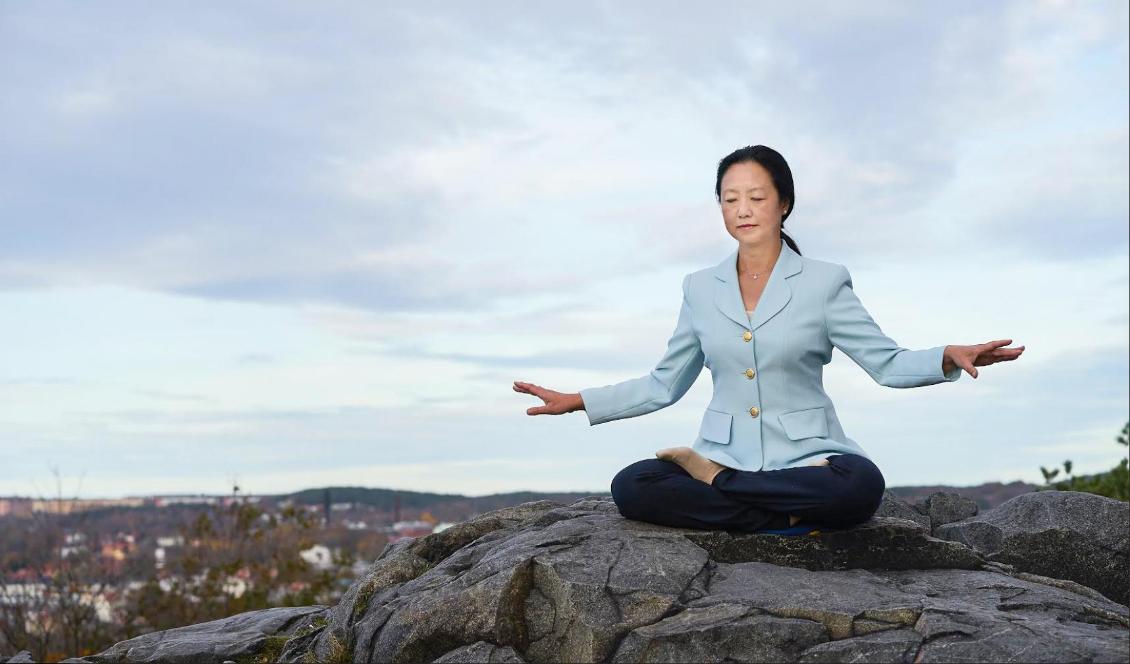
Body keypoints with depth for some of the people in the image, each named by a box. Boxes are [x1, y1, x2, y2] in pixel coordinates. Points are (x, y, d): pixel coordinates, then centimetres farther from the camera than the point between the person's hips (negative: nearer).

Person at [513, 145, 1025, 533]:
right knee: (630, 487, -26)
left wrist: (949, 357, -20)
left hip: (806, 456, -1)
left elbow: (887, 363, 0)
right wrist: (576, 401, 12)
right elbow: (662, 385, 18)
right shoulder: (700, 289, 12)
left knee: (861, 487, -36)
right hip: (727, 453, 2)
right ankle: (786, 518, -20)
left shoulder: (824, 282, 3)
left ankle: (710, 480, -16)